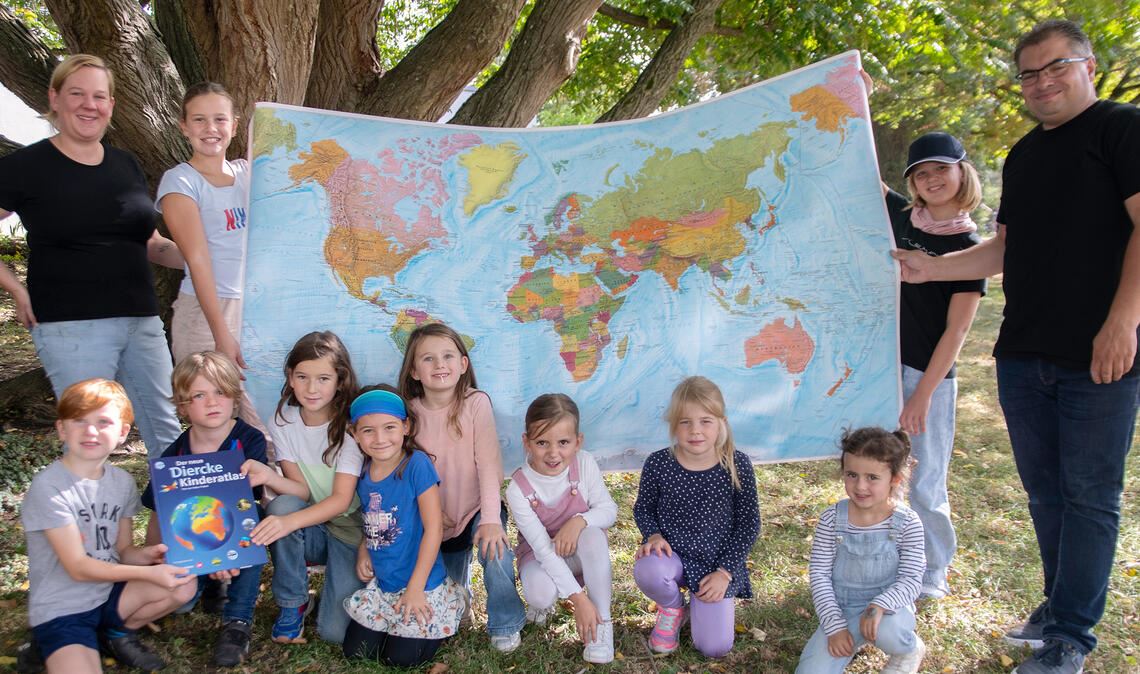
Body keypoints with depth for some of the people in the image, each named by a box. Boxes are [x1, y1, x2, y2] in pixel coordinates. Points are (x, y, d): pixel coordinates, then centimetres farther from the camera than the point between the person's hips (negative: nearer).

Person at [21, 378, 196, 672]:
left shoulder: (122, 482, 0)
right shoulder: (48, 487, -19)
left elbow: (123, 550, 6)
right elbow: (78, 567, -20)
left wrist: (144, 555, -18)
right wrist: (147, 573, -28)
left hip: (109, 592, 6)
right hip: (61, 611, -6)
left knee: (183, 586, -15)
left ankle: (120, 633, 9)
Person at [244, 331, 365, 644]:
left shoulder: (350, 424, -17)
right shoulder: (283, 422, -5)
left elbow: (342, 499, -23)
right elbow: (300, 489, -10)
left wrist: (290, 522, -40)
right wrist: (268, 476, -32)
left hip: (348, 528, -4)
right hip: (308, 528, 4)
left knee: (335, 631, -20)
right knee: (281, 505, -31)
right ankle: (292, 602, -10)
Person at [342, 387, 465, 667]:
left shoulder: (417, 465, -20)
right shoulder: (362, 471, -2)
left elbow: (434, 528, -19)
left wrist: (415, 588, -18)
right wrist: (363, 550, -6)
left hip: (420, 584, -6)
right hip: (381, 583, 6)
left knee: (400, 658, -1)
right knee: (355, 651, 7)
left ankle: (453, 604, 20)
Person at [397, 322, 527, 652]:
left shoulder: (476, 403, -16)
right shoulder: (410, 411, -8)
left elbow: (489, 463, -21)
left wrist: (491, 519, -30)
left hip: (476, 509, -3)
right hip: (435, 518, 3)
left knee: (494, 549, -31)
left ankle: (505, 624, -6)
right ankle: (459, 583, 46)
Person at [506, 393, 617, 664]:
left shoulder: (585, 464, -20)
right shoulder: (518, 489, -26)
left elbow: (609, 510, -12)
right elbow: (543, 548, -28)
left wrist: (579, 520, -35)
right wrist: (578, 598, -33)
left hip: (579, 554, 1)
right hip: (541, 556, -1)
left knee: (593, 535, -34)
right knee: (540, 592, -35)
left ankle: (603, 621, -20)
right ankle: (544, 602, 5)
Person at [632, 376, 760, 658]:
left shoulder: (737, 465, -13)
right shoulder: (658, 464, -12)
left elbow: (748, 524, -4)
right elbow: (642, 508, 6)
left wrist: (725, 572, -9)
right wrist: (654, 535, -15)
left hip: (717, 564, 0)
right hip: (672, 556, 0)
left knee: (715, 648, -10)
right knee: (646, 571, -35)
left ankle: (700, 600, 25)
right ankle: (673, 608, 2)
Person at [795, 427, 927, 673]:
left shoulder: (907, 523, -12)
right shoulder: (832, 519, -10)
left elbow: (911, 579, -12)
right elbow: (819, 574, -6)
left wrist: (879, 606, -30)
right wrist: (835, 625, -13)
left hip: (888, 607, -1)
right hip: (842, 609, 2)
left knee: (885, 630, -37)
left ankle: (911, 649, 1)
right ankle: (852, 639, 15)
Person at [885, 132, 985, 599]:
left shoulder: (968, 247, -8)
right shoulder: (901, 217, 5)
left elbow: (956, 330, -11)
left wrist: (922, 395, -15)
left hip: (929, 375, -5)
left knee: (924, 483, 5)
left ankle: (932, 573, 24)